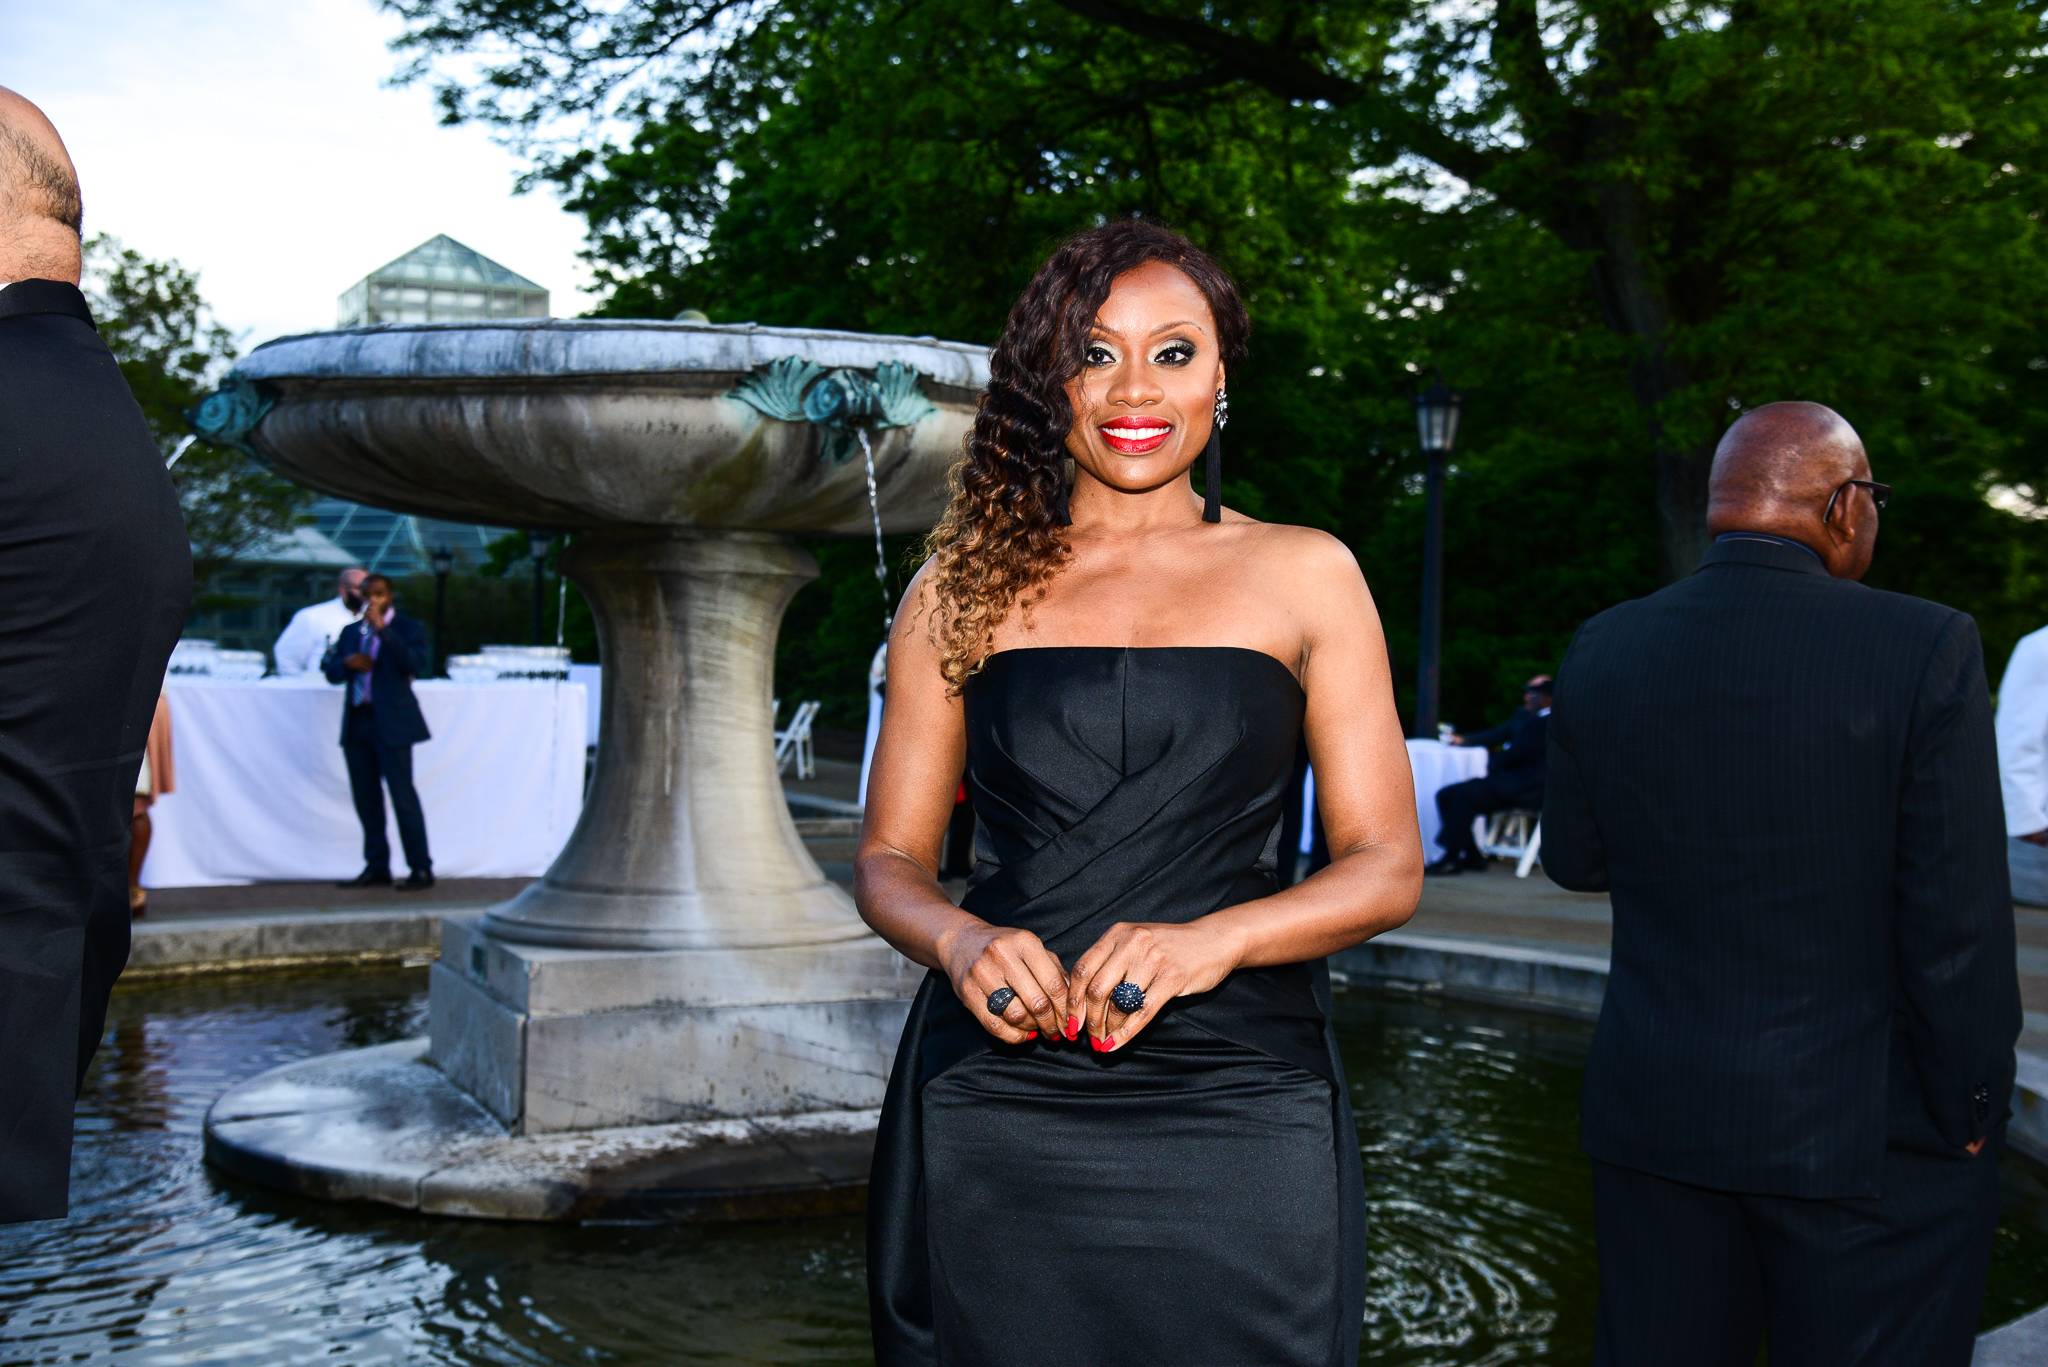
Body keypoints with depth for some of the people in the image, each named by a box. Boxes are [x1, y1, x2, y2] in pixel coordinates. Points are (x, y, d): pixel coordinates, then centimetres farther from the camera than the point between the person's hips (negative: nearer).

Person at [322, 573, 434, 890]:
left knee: (402, 795, -8)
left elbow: (414, 663, -15)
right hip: (356, 722, 6)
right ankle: (376, 868, 13)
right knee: (365, 798, 7)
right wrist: (347, 662, -6)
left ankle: (421, 869, -5)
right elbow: (331, 671, 16)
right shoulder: (351, 631, 18)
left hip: (391, 722, -6)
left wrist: (382, 629, -20)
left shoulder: (408, 628, 2)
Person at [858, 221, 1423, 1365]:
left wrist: (1212, 939, -15)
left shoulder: (1304, 575, 7)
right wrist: (960, 940, -12)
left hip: (1235, 1120, 0)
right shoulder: (966, 584, 9)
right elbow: (891, 859, 10)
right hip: (991, 1111, 1)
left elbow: (1387, 867, 3)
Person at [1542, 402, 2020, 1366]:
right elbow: (1957, 925, -14)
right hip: (1869, 1139, -3)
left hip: (1656, 1118, 4)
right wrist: (1972, 1120, -1)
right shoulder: (1925, 649, -13)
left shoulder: (1602, 652, -2)